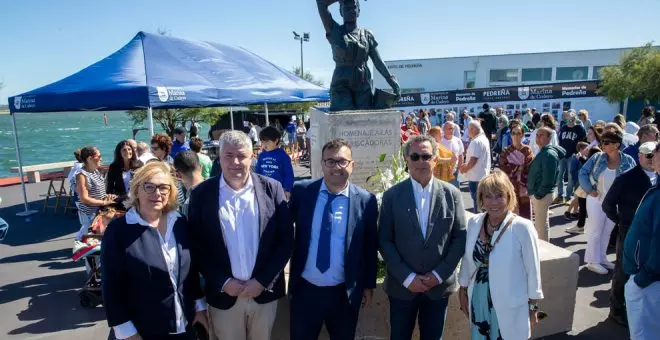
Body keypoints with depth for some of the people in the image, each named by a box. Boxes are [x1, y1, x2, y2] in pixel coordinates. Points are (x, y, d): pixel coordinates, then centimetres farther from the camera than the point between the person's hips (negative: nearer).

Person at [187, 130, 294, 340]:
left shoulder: (272, 189, -5)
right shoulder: (201, 194, -5)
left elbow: (286, 239, -4)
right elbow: (196, 245, -2)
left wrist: (263, 280, -10)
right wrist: (223, 282, -9)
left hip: (265, 291, 1)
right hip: (223, 294, 0)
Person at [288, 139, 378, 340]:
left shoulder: (366, 201, -8)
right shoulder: (301, 192, -5)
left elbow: (371, 247, 1)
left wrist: (369, 285, 5)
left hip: (345, 294, 0)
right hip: (304, 290, 1)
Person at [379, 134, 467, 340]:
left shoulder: (452, 194, -1)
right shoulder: (392, 196, -5)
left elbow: (460, 237, -1)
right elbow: (384, 241, -5)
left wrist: (438, 274, -8)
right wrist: (407, 277, -11)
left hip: (439, 285, 1)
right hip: (402, 286, -1)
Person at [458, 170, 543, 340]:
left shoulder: (522, 228, -17)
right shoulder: (474, 223, -5)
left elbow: (533, 271, -9)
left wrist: (533, 308, -3)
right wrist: (463, 290, 12)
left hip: (510, 307, -4)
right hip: (478, 302, 4)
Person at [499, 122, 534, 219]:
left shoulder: (527, 150, 1)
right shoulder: (506, 151, 5)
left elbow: (530, 168, -6)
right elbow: (503, 168, -5)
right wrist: (519, 167, -9)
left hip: (524, 187, 0)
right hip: (510, 186, 1)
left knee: (525, 213, 3)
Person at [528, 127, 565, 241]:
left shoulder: (549, 154, -19)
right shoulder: (542, 152, 12)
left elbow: (548, 178, -23)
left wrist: (538, 194, -18)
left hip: (541, 195, -10)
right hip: (536, 193, 10)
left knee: (541, 223, 1)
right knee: (540, 222, 19)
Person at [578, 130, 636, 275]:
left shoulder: (628, 161, -7)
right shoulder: (597, 157, -10)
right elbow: (583, 172, -5)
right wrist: (589, 190, -11)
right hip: (597, 200, -2)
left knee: (607, 231, 16)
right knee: (595, 231, 5)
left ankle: (601, 258, 32)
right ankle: (593, 261, 15)